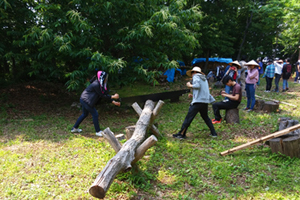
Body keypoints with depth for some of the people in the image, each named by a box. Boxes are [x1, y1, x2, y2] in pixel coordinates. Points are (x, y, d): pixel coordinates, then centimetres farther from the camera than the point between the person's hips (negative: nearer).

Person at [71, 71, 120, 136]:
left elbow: (106, 94, 6)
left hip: (84, 100, 10)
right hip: (86, 100, -10)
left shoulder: (101, 85, 5)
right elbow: (102, 96, -22)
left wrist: (114, 102, 1)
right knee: (95, 114, -4)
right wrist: (113, 97, -19)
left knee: (84, 114, 22)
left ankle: (74, 128, 34)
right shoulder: (96, 85, -24)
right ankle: (98, 132, 6)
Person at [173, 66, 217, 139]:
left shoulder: (196, 76, 3)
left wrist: (190, 85, 0)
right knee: (205, 117, 23)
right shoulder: (204, 79, 26)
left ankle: (181, 134, -2)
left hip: (198, 101, -8)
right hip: (205, 102, 8)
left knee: (188, 118, -5)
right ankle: (213, 133, 22)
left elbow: (198, 85, -17)